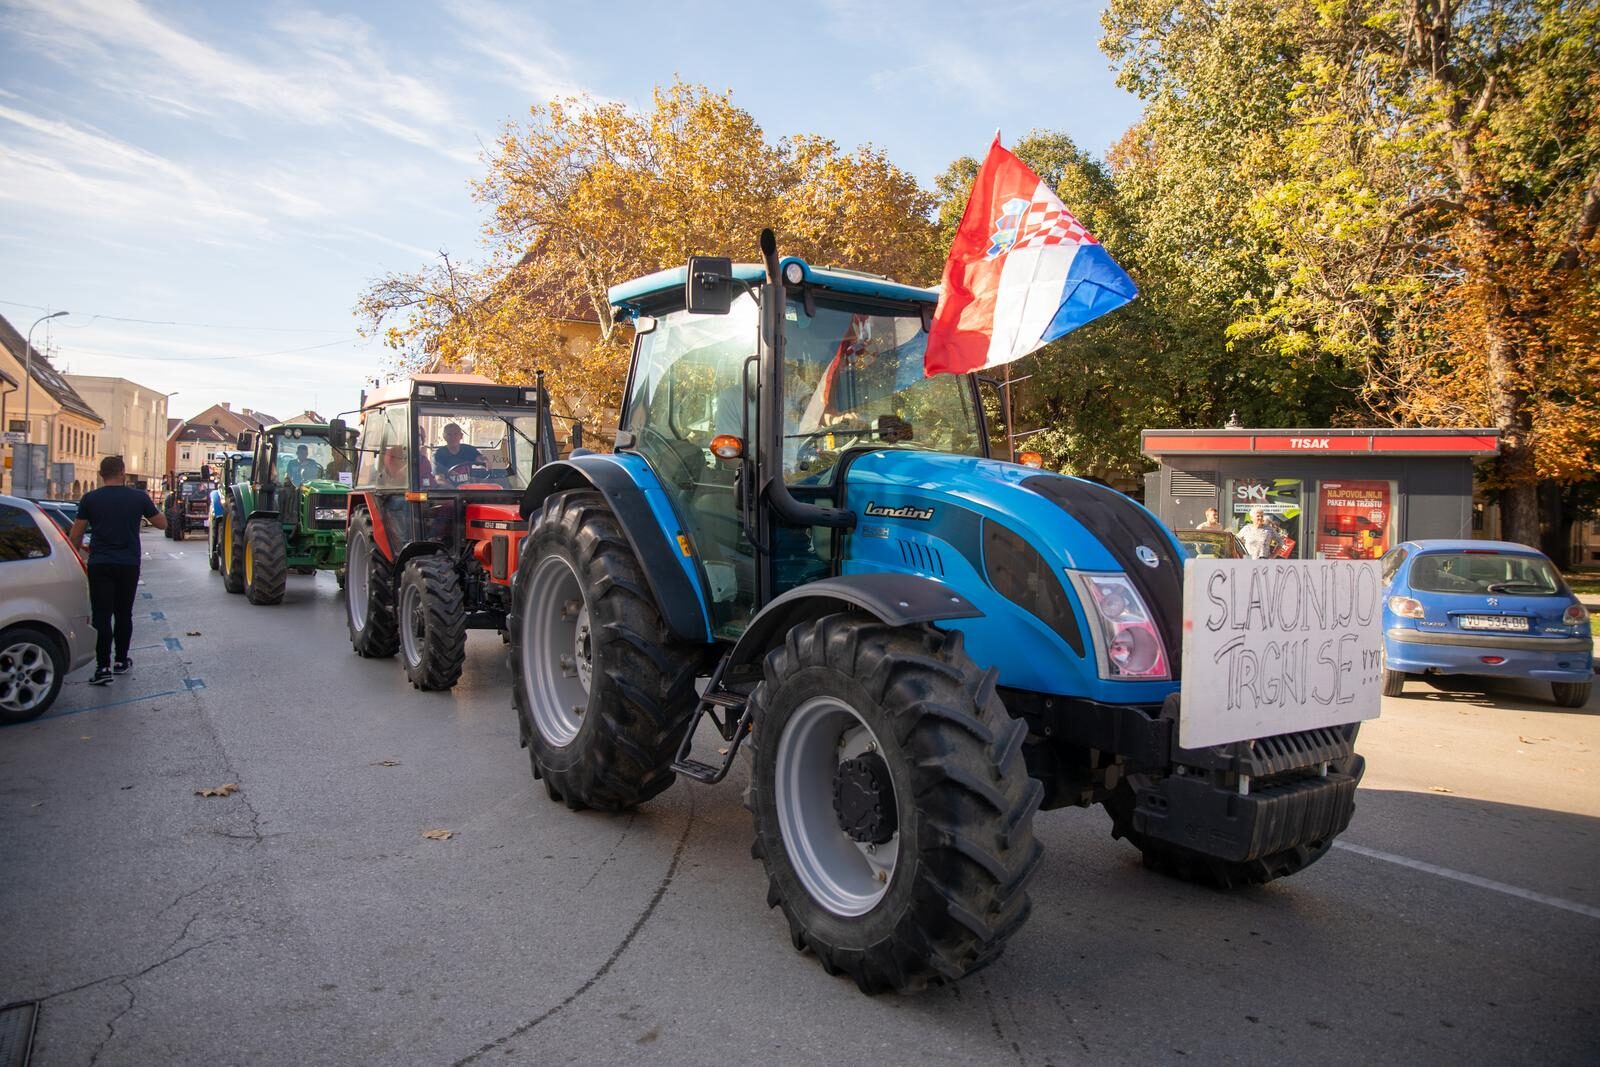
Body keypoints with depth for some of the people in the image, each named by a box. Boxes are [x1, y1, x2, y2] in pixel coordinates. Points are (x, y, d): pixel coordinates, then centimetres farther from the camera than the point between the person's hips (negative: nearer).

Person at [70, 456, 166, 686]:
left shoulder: (90, 499, -2)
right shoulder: (139, 497, -2)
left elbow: (75, 535, 2)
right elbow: (162, 523, 9)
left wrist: (76, 553, 19)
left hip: (100, 565, -1)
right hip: (129, 565, 1)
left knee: (101, 616, -1)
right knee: (124, 614, 15)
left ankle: (103, 667, -8)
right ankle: (121, 661, 22)